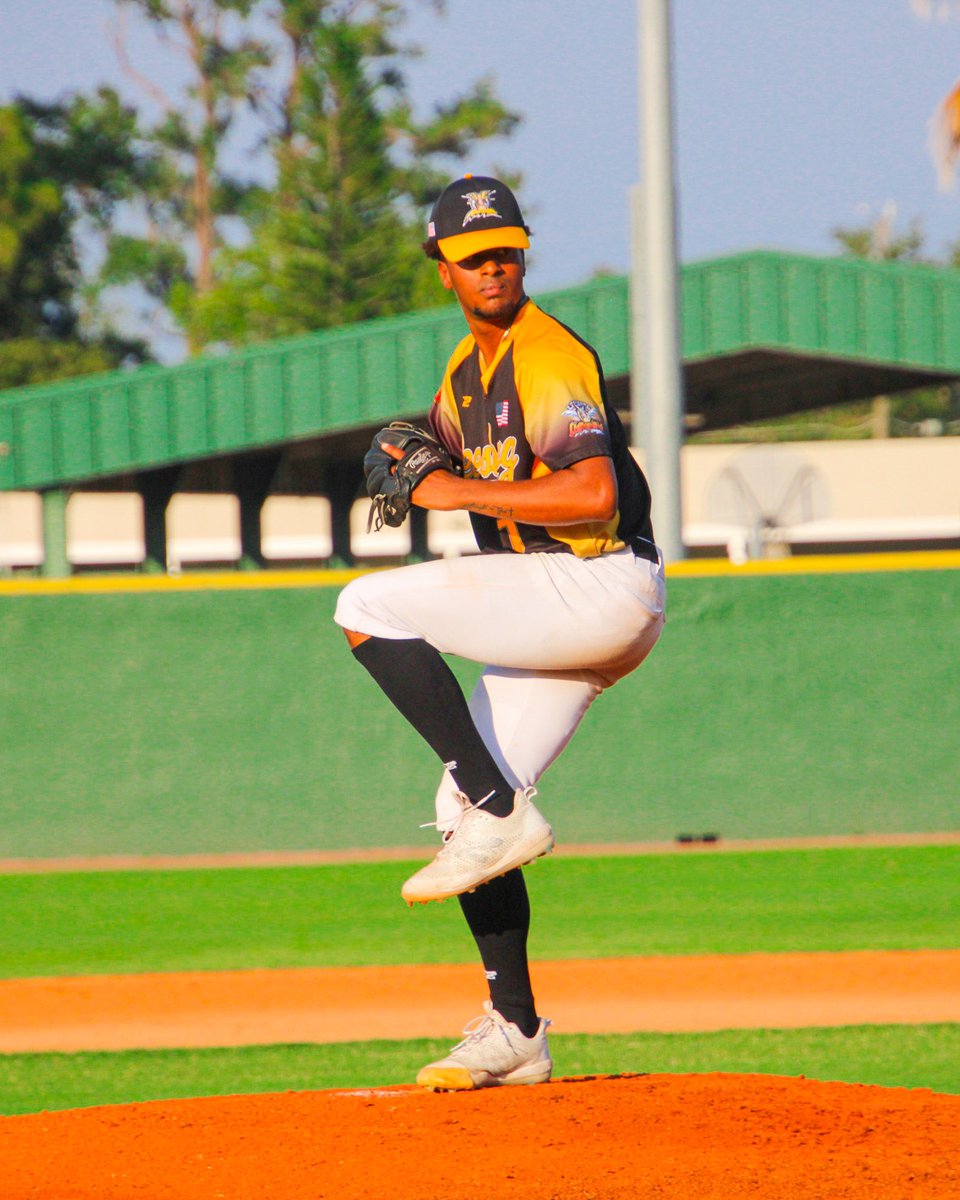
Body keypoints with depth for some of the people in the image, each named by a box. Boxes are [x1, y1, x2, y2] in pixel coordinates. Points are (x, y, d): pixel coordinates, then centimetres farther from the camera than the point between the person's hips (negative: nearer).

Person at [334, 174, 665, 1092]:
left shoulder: (551, 358, -12)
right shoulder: (462, 375, 18)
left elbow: (593, 494, -24)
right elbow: (487, 479, 29)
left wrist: (464, 493, -19)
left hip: (604, 588, -9)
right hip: (549, 616, 9)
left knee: (369, 607, -18)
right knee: (462, 809, 6)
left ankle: (501, 812, -18)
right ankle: (513, 1034, 11)